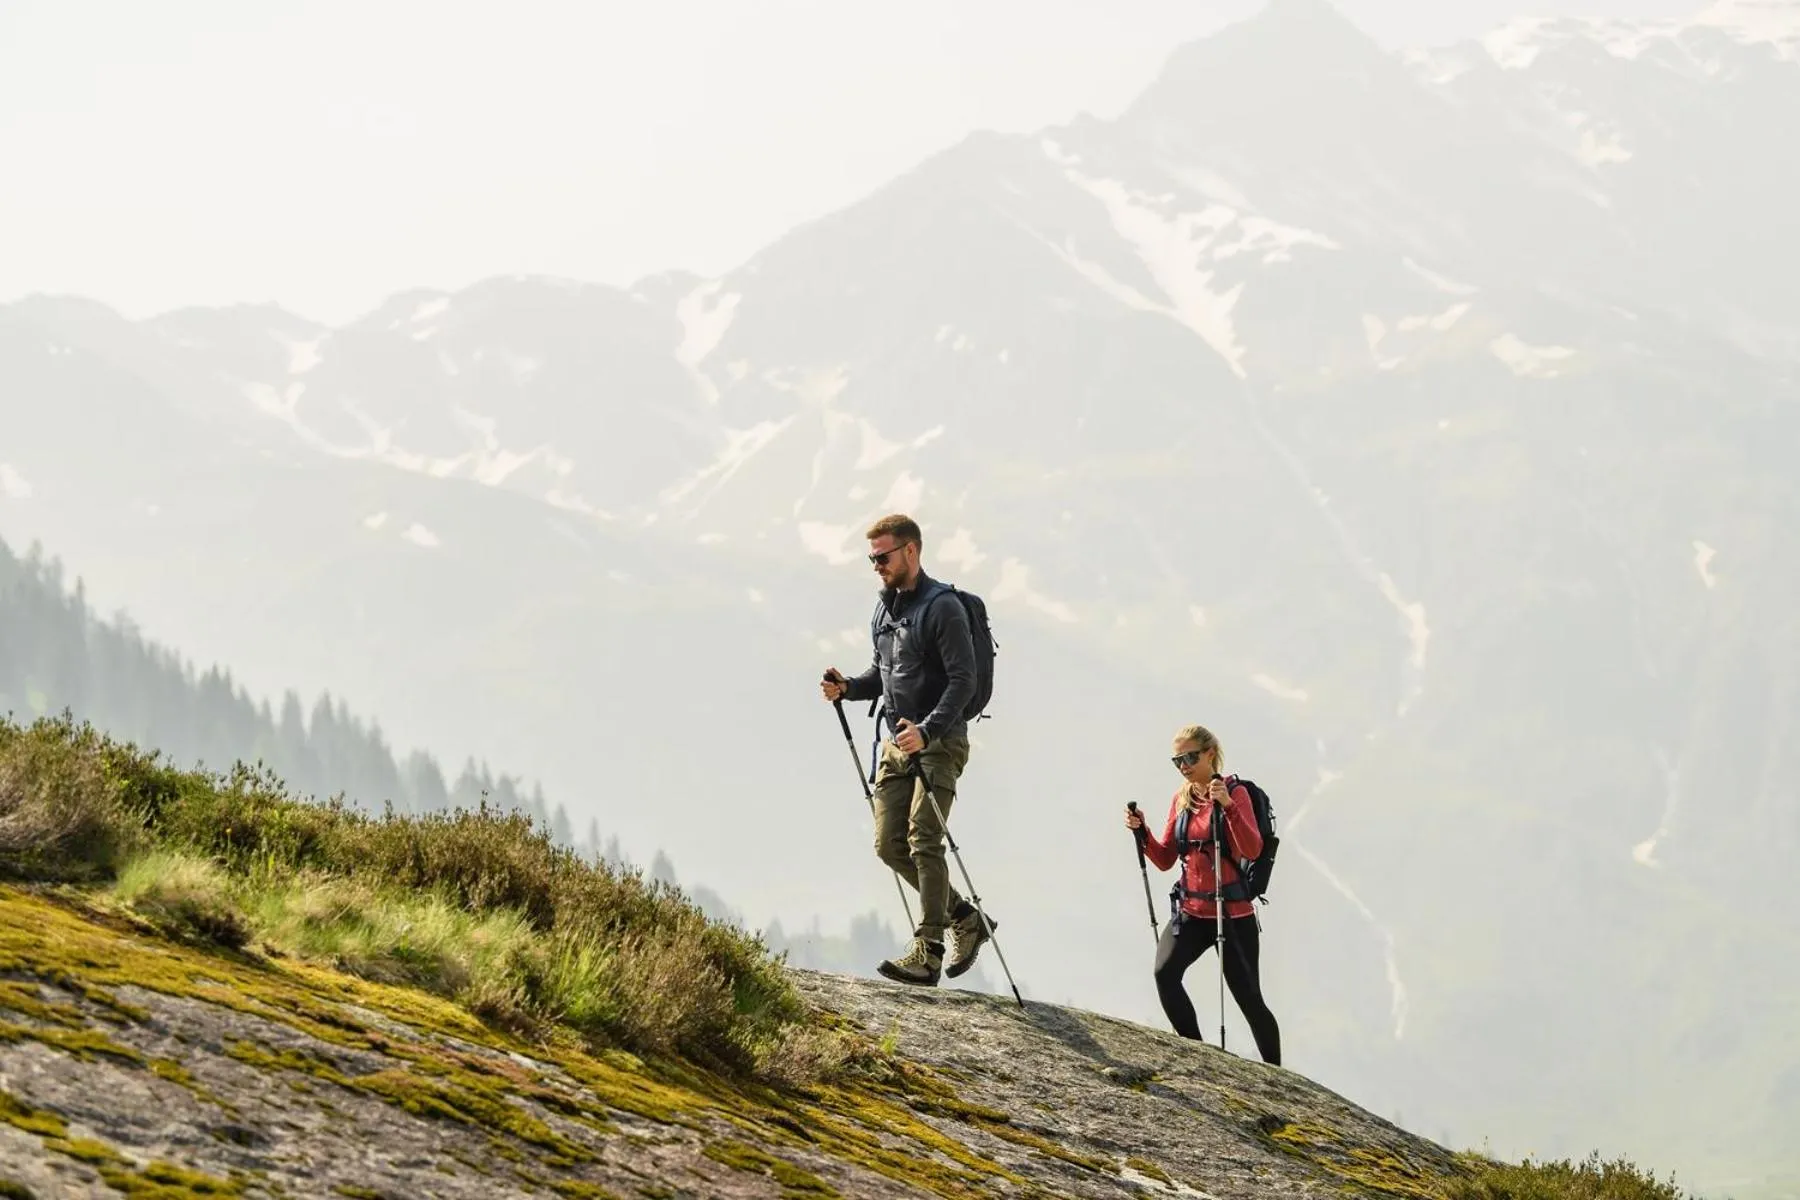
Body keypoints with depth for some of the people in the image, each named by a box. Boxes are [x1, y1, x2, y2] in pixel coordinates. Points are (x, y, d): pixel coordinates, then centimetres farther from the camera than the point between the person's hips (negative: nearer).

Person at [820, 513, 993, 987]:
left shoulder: (941, 607, -13)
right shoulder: (884, 608, 14)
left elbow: (963, 680, -19)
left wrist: (927, 731, -30)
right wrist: (848, 688, 2)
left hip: (939, 741, -9)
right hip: (897, 742, 9)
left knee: (924, 842, -16)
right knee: (890, 845, 5)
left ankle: (927, 953, -16)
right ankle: (965, 918, 19)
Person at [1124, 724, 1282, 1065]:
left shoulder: (1235, 793, -7)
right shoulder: (1180, 799, 9)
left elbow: (1252, 850, -21)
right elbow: (1165, 859, 12)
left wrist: (1227, 805, -30)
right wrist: (1141, 832, -4)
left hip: (1233, 913, -5)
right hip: (1191, 911, 5)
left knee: (1249, 999, -2)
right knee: (1164, 972, -22)